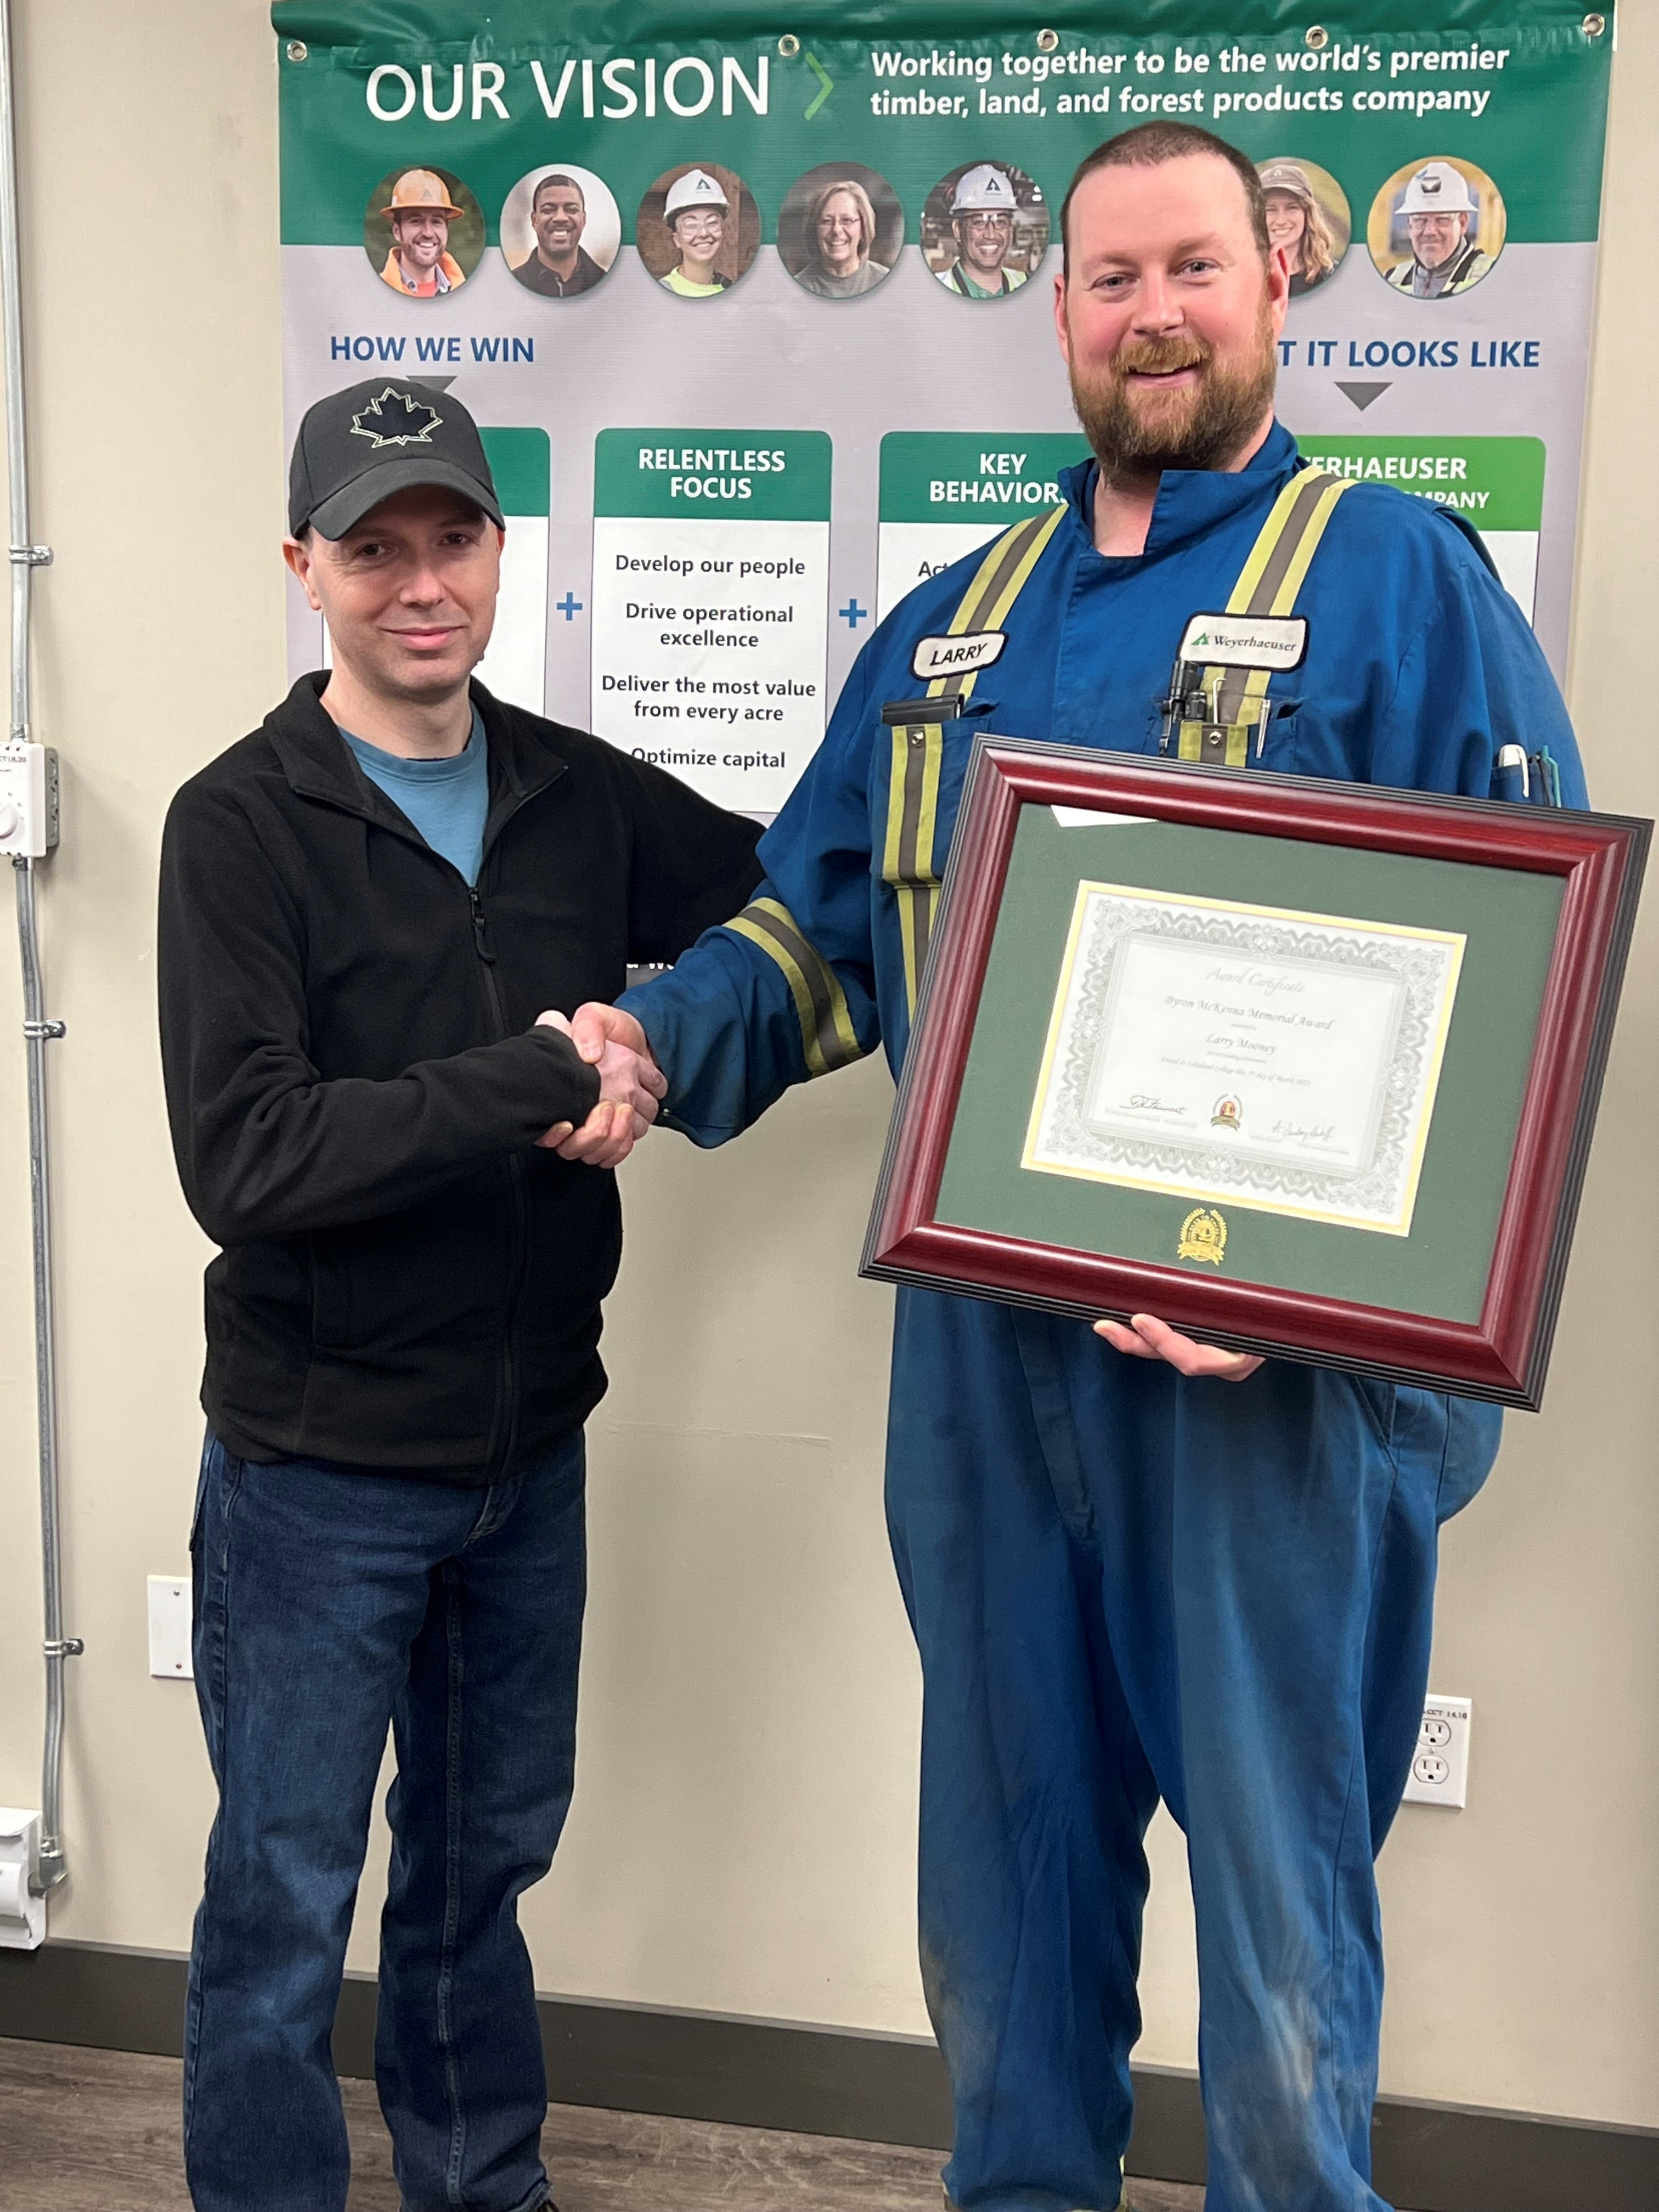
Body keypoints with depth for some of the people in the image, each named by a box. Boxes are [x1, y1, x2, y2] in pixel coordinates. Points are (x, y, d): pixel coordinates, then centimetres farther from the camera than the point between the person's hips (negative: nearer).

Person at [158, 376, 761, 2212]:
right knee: (284, 1902, 8)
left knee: (485, 1857, 21)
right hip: (318, 1464, -5)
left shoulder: (584, 797, 2)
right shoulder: (241, 825, -12)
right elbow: (243, 1160, -21)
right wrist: (540, 1078, -22)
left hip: (530, 1444, 5)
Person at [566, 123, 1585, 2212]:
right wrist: (659, 1033, -1)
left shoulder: (1398, 577, -3)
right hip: (985, 1337, 5)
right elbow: (820, 917, 18)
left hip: (1274, 1358, -5)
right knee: (1005, 1849, 18)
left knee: (1277, 1870, 7)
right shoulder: (953, 624, 15)